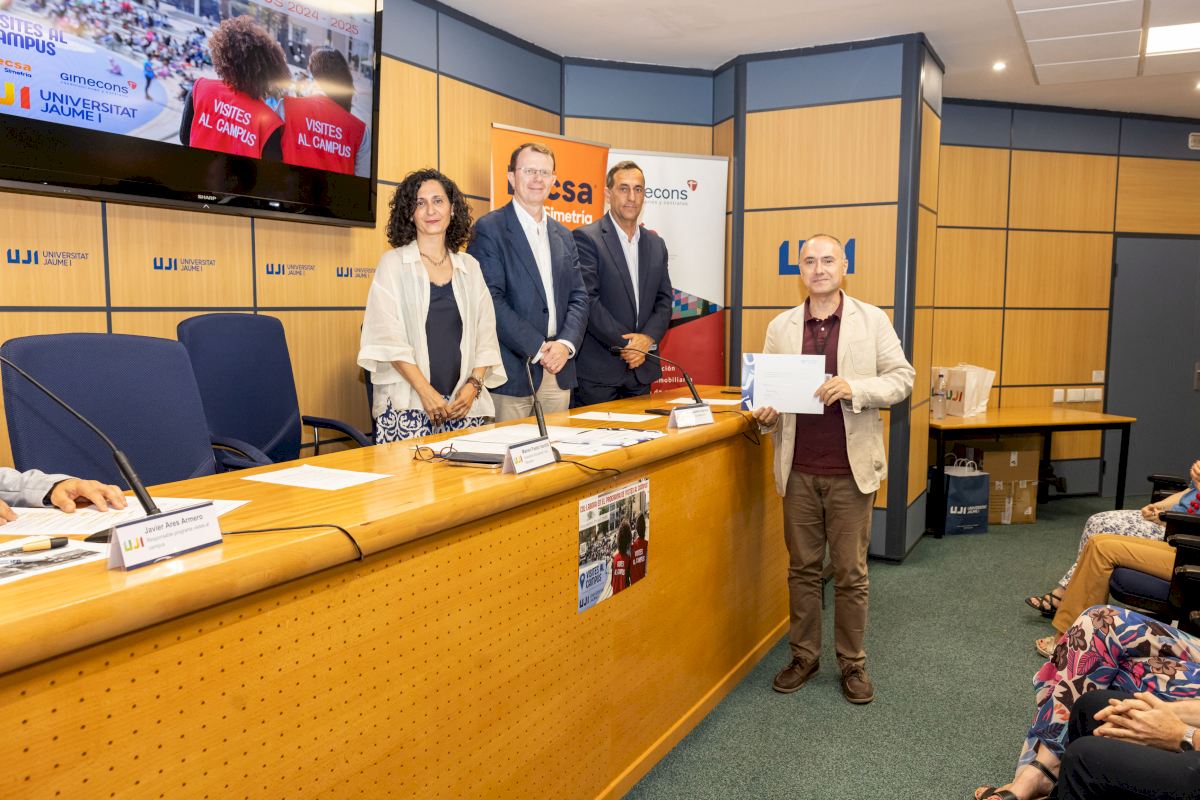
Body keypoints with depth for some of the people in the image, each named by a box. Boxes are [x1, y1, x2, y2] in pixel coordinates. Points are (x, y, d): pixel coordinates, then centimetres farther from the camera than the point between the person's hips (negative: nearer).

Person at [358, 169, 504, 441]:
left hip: (463, 403, 3)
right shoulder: (394, 263, 3)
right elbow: (388, 337, -5)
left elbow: (485, 334, 10)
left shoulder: (470, 267, 12)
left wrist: (473, 385, -5)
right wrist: (426, 392, -13)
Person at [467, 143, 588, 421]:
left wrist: (566, 344, -6)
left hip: (559, 371, 6)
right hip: (513, 371, -6)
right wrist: (538, 348, -14)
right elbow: (492, 300, -12)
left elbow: (578, 298, 13)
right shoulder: (489, 229, -3)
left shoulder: (563, 235, 16)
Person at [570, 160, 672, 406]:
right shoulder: (585, 238, -5)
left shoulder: (656, 244, 15)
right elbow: (588, 301, -13)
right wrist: (625, 344, -14)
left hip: (641, 369, 6)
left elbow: (664, 301, 11)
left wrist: (648, 338, -8)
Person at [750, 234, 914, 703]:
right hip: (799, 470, 2)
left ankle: (852, 664, 22)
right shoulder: (781, 327, 8)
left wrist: (853, 389, -18)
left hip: (850, 470, -2)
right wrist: (764, 415, -10)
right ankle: (803, 656, 26)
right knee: (802, 568, 11)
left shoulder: (873, 320, 3)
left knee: (850, 573, 7)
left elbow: (901, 378, -1)